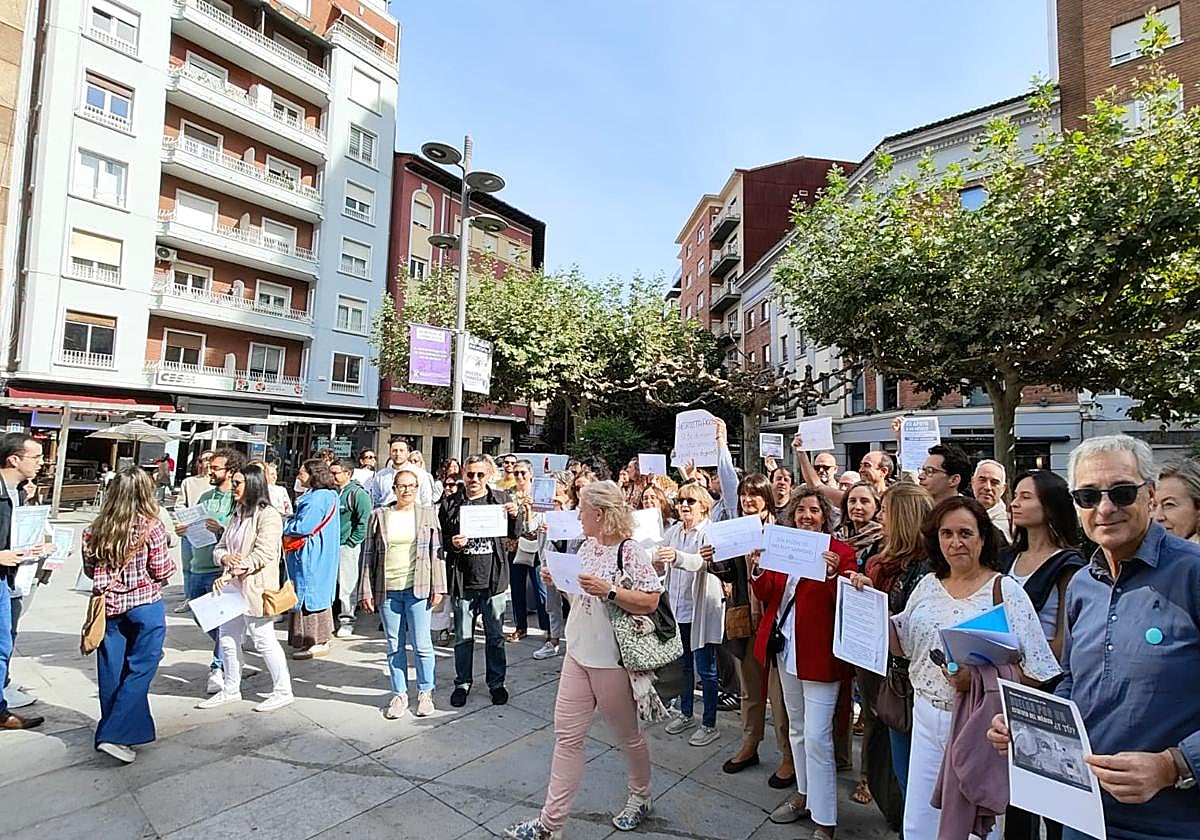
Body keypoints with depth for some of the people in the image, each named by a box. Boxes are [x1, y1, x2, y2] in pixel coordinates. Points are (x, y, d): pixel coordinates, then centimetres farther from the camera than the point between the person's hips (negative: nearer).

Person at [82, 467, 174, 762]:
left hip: (109, 606, 5)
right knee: (139, 671, 4)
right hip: (145, 607, -5)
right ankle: (114, 734, 0)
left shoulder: (96, 528, -2)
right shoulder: (151, 527, -15)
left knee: (111, 672, 15)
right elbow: (162, 572, -10)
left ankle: (111, 730, 29)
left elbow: (90, 570, 9)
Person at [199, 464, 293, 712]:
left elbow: (263, 554, -20)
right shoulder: (236, 516, 14)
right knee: (227, 639, 16)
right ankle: (231, 690, 33)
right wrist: (225, 557, -9)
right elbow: (219, 548, 15)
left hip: (256, 588, -9)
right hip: (233, 588, 9)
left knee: (264, 640, 0)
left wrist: (230, 573, -22)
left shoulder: (268, 515, -14)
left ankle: (283, 691, 12)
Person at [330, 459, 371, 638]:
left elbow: (364, 521, -11)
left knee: (347, 585, -1)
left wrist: (351, 543, -12)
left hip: (347, 547, -6)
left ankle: (346, 620, 9)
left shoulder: (358, 493, -6)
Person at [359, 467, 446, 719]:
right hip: (387, 590, 2)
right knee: (394, 646, 11)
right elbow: (369, 554, 7)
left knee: (422, 645, 3)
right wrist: (367, 591, 3)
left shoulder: (428, 514, 3)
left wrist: (438, 588, -4)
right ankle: (399, 694, 26)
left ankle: (425, 693, 21)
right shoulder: (379, 516, 6)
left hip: (418, 588, -1)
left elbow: (437, 552, 2)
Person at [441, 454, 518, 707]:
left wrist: (514, 516, -12)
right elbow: (439, 539, 4)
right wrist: (452, 544, -17)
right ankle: (462, 683, 33)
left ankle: (497, 682, 31)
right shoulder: (450, 504, -1)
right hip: (463, 581, 0)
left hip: (493, 580, 0)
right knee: (463, 637, 14)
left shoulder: (500, 499, 2)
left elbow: (513, 535, 7)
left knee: (495, 636, 14)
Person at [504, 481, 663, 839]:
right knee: (568, 736, 11)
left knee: (628, 734, 16)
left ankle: (640, 798, 41)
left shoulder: (629, 552, -18)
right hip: (578, 653, 7)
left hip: (612, 660, -6)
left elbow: (650, 601, -21)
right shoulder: (587, 546, 5)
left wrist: (609, 590, -28)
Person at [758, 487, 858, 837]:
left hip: (819, 653, -6)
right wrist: (757, 568, -13)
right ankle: (805, 794, 39)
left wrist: (833, 575, -34)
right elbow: (767, 594, 5)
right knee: (796, 729, 21)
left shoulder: (841, 552, -10)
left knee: (816, 737, -3)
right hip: (786, 650, 7)